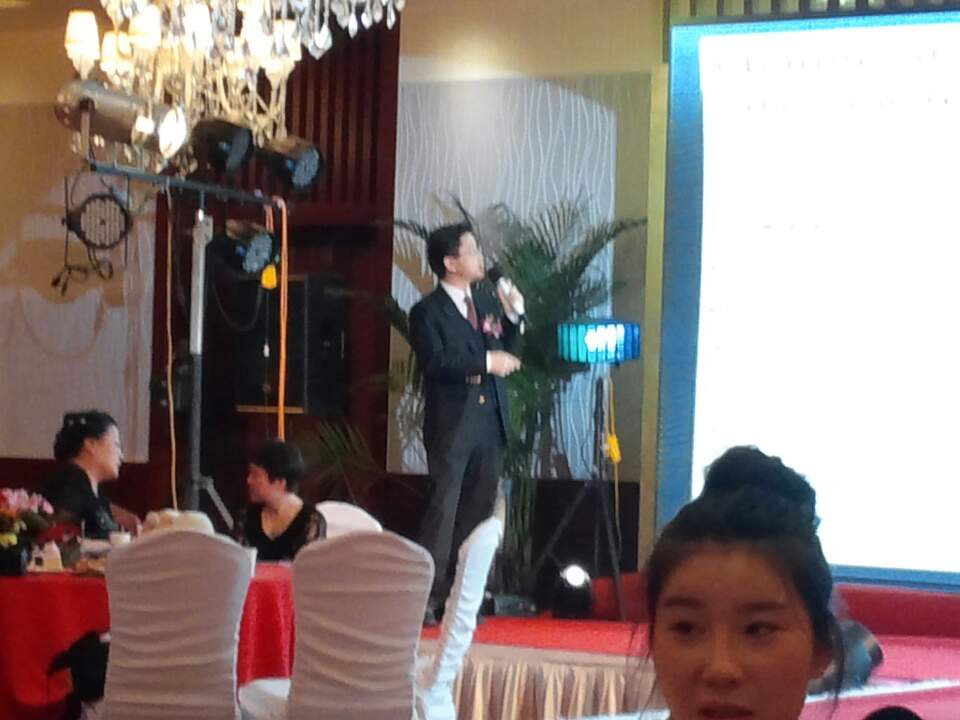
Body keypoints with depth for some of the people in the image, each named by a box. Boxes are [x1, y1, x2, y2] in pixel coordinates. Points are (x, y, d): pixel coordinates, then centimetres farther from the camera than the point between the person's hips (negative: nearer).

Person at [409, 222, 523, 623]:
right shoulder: (428, 312, -4)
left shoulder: (487, 303, 15)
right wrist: (484, 361, -18)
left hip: (490, 423, 6)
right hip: (451, 424, -6)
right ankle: (428, 599, -3)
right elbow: (434, 362, -17)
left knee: (477, 513, 6)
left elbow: (508, 357, 16)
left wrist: (512, 317, 3)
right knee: (442, 510, -6)